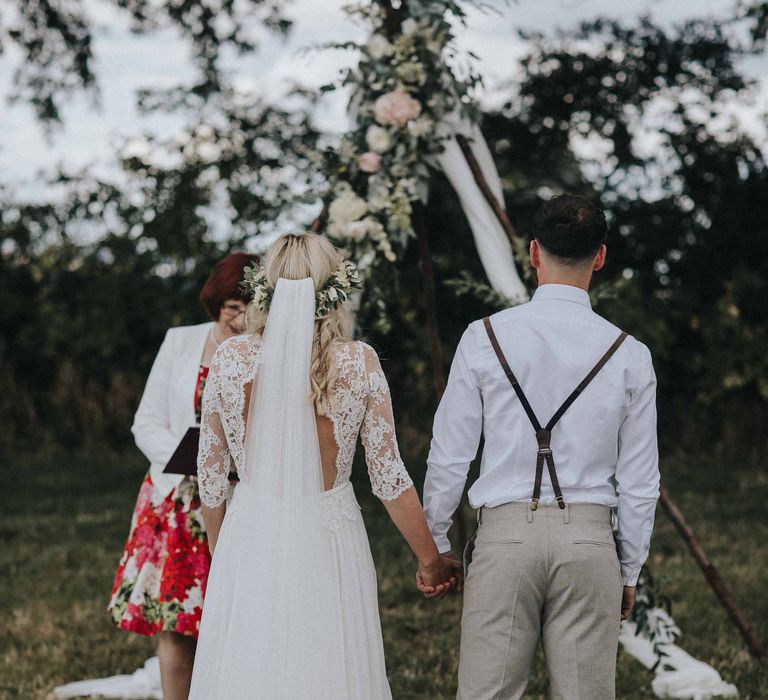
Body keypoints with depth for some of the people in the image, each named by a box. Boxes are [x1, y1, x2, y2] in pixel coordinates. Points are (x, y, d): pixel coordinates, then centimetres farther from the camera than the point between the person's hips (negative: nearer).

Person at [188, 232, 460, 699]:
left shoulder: (230, 360, -3)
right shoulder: (358, 363, -7)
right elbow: (389, 477, -4)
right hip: (326, 542, -1)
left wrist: (218, 547, 20)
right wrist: (430, 560, 6)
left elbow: (211, 474, 4)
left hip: (251, 542, 1)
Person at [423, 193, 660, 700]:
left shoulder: (484, 337, -2)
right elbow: (640, 483, 6)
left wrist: (435, 543, 15)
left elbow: (450, 456, 2)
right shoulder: (630, 355, 1)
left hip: (505, 532, -1)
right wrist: (629, 571, 18)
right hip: (590, 539, 1)